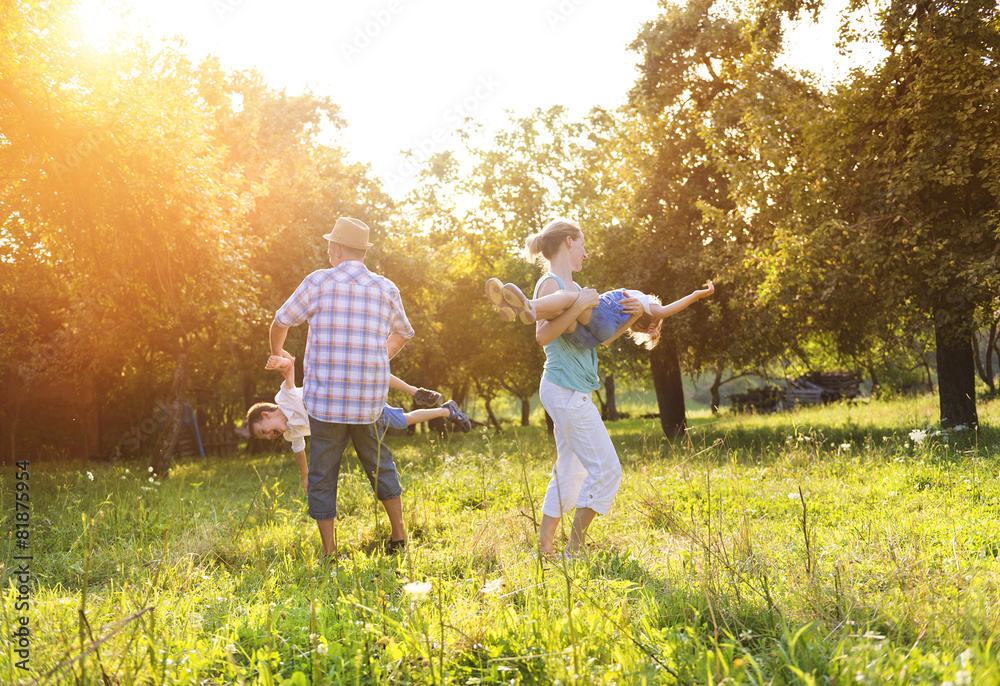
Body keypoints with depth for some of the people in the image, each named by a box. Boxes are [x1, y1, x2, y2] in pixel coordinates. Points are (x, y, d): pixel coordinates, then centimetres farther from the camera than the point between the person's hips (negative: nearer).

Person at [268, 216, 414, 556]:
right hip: (370, 400, 3)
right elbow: (403, 334, 23)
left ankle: (329, 552, 11)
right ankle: (398, 535, 26)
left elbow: (281, 321, 10)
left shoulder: (319, 282, -4)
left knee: (323, 474, 8)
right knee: (378, 462, 22)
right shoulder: (386, 289, 5)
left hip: (325, 398, -3)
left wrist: (277, 354, 30)